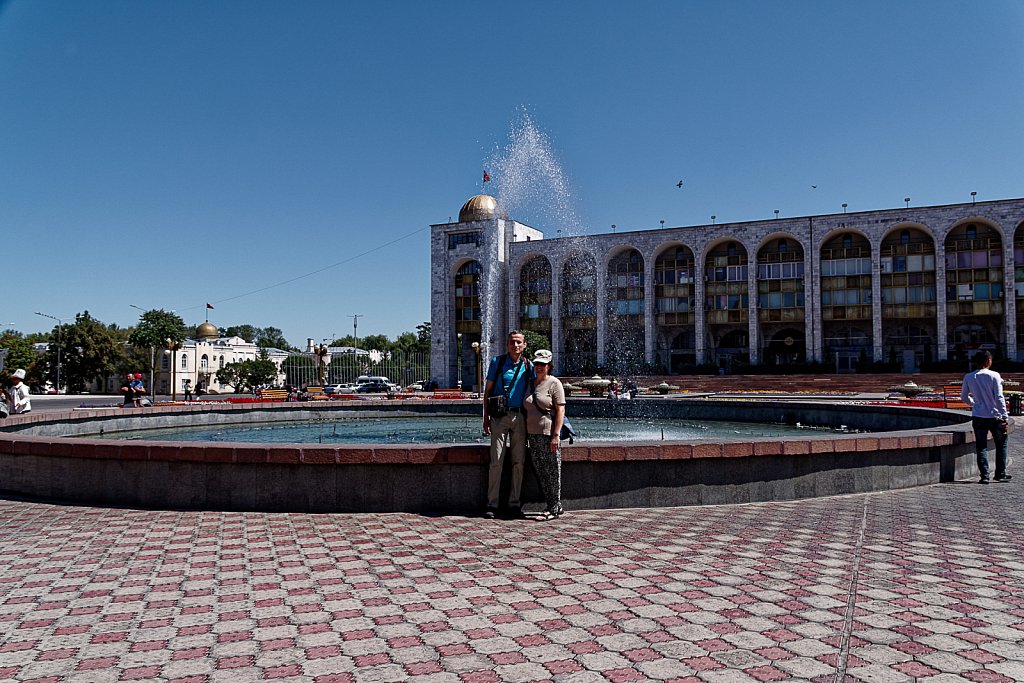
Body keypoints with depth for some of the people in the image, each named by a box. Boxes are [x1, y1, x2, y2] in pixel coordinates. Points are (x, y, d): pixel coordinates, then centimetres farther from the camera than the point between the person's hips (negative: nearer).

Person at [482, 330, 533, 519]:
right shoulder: (497, 362, 3)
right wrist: (486, 417, 0)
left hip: (520, 416, 2)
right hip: (500, 416, -2)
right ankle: (492, 504, 2)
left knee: (519, 461, 4)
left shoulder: (528, 366, 7)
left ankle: (514, 504, 13)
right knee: (496, 461, -4)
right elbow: (487, 390, 6)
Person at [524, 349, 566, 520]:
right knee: (541, 474, 10)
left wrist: (555, 435, -17)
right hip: (533, 435, 7)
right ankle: (552, 506, 20)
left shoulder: (554, 383, -4)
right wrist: (526, 435, 13)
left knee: (552, 473, -2)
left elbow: (560, 410, -10)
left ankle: (554, 509, 5)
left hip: (548, 434, -7)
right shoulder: (530, 384, 15)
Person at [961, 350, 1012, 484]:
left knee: (981, 447, 5)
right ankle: (1000, 474, 19)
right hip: (994, 416, -2)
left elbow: (964, 397, 9)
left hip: (978, 417, 2)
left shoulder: (968, 377, 1)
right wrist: (1005, 416, -7)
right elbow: (999, 397, -11)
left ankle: (984, 475, 1)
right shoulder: (994, 376, -8)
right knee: (1001, 444, 16)